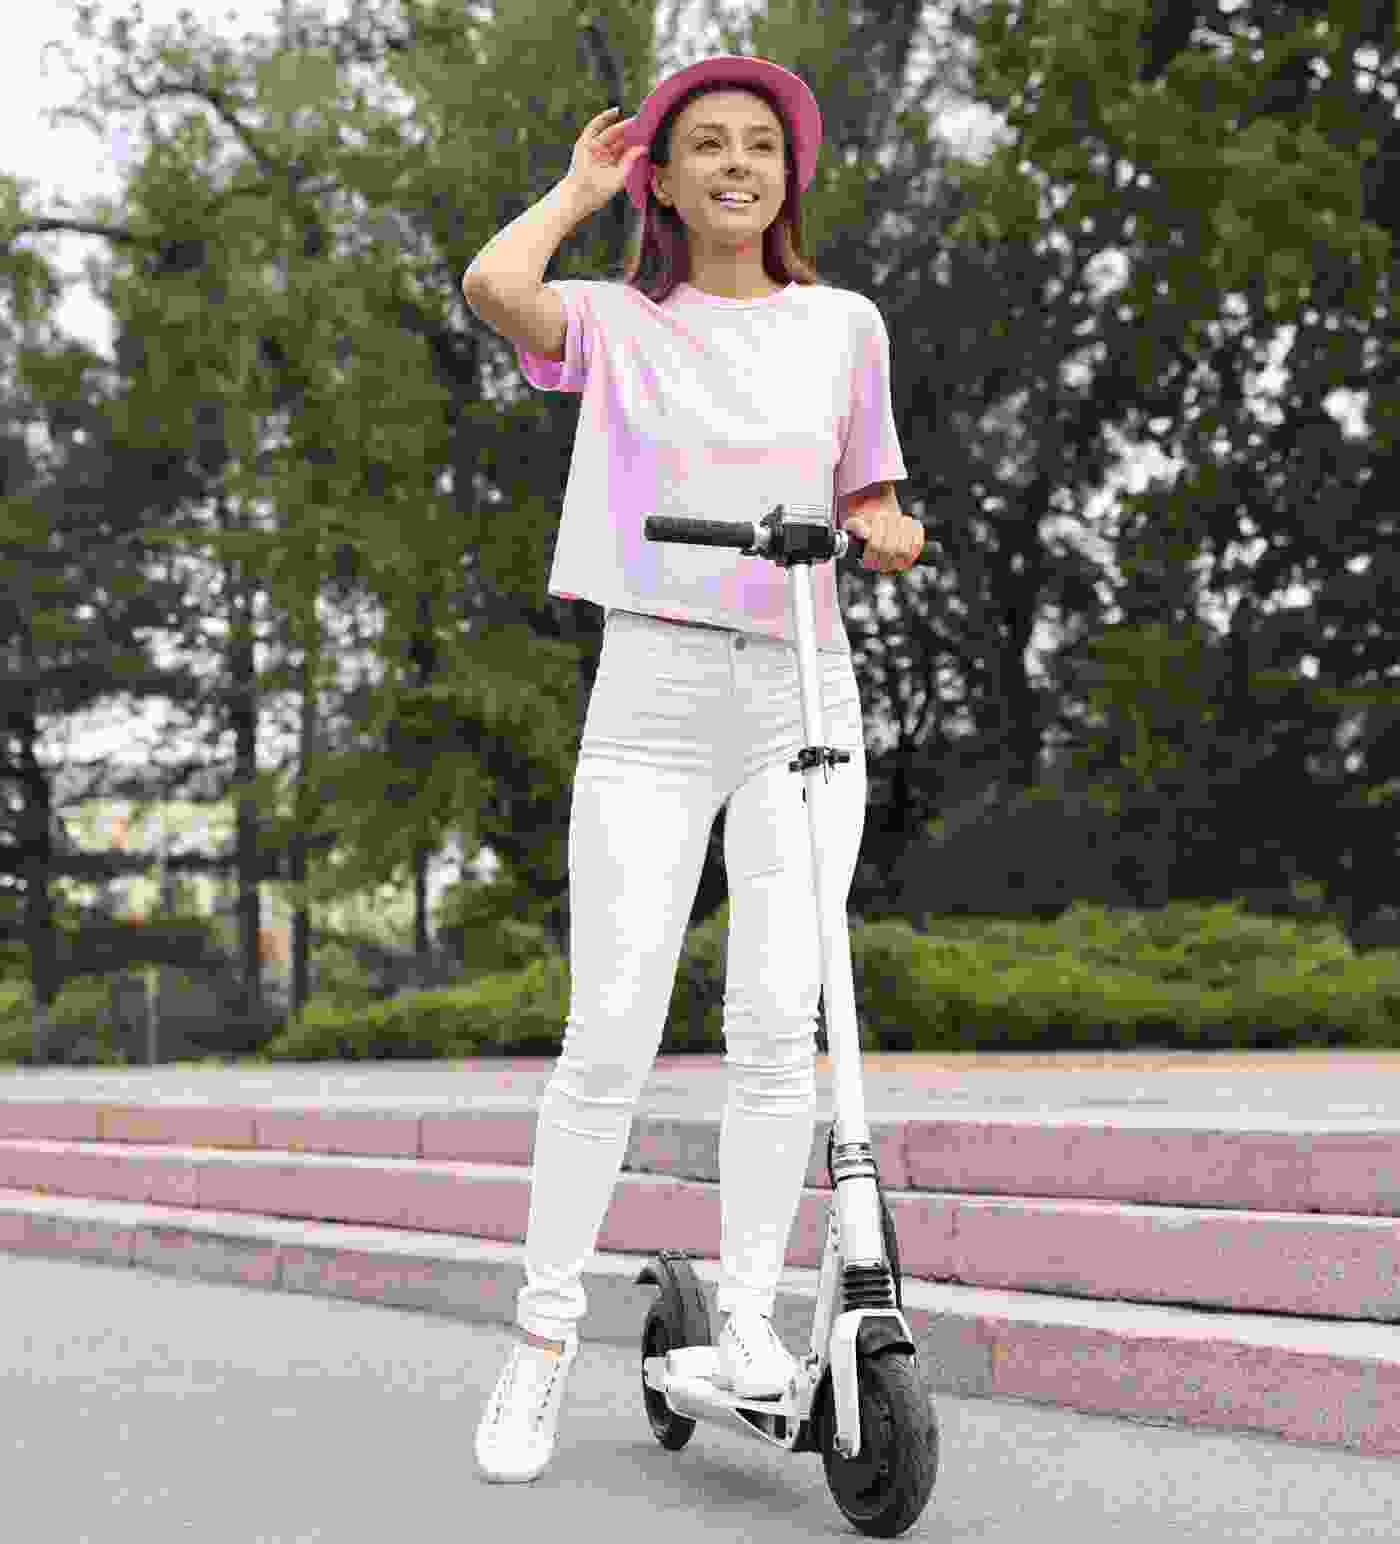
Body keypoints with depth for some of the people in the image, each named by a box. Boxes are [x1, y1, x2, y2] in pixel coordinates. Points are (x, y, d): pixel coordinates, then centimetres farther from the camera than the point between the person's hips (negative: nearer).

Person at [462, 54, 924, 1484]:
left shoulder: (842, 325, 12)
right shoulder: (617, 323, 6)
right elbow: (491, 285, -15)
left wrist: (888, 532, -5)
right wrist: (581, 186, 2)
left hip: (801, 693, 2)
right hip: (653, 692, -2)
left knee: (777, 1025, -4)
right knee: (611, 1035, -6)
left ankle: (747, 1311, 9)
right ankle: (543, 1338, 5)